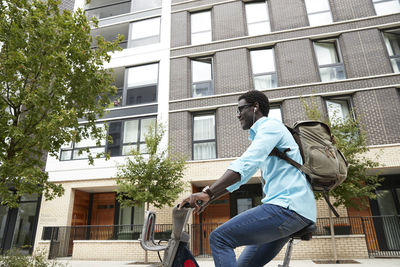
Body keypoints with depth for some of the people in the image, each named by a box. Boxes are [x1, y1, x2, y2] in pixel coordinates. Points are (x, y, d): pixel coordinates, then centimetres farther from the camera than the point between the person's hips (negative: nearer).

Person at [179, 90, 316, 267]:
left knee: (219, 238, -15)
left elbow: (245, 164, -23)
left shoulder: (270, 126, -4)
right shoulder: (260, 135, 27)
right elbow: (241, 176, 25)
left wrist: (207, 192, -29)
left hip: (287, 206, -10)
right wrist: (208, 199, 17)